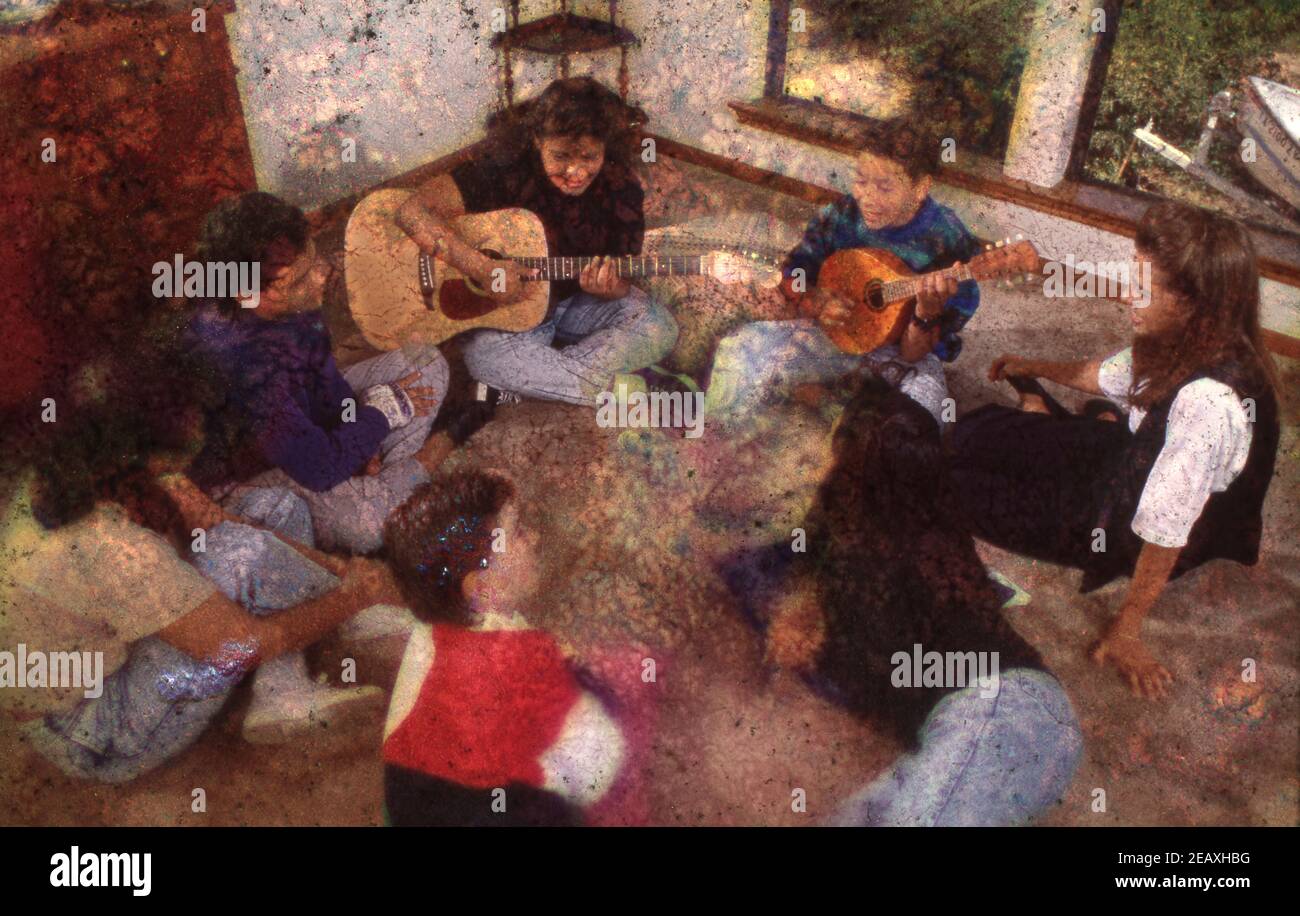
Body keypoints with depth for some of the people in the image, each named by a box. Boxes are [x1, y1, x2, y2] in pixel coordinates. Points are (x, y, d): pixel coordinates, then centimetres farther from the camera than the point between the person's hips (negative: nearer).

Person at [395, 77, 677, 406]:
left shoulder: (621, 189, -13)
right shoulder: (506, 171, -23)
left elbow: (622, 283, -7)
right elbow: (414, 211, -31)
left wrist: (609, 289, -32)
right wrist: (483, 268, -38)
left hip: (579, 301, 5)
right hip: (507, 305, -4)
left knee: (660, 329, -19)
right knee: (484, 355, -36)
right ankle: (622, 389, -22)